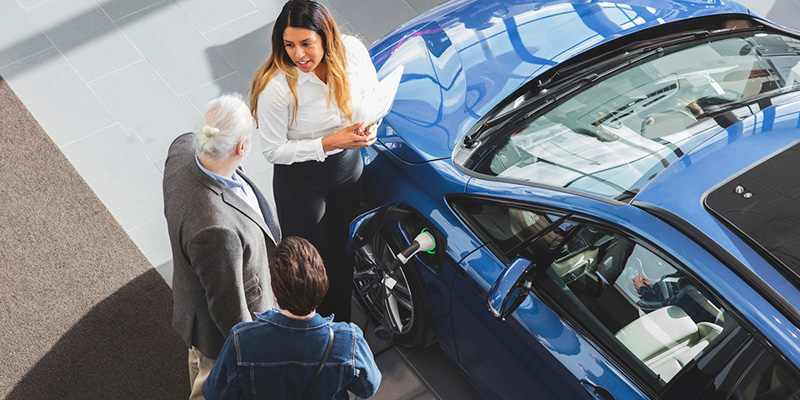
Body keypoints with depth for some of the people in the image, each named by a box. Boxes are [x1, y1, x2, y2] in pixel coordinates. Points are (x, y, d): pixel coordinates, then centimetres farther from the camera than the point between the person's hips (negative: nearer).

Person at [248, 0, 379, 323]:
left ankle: (341, 320, 52)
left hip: (349, 165, 4)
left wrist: (369, 125, -22)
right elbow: (273, 151, -22)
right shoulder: (276, 86, -33)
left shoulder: (352, 52, -20)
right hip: (300, 182, -4)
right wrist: (329, 143, -31)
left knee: (342, 249, 25)